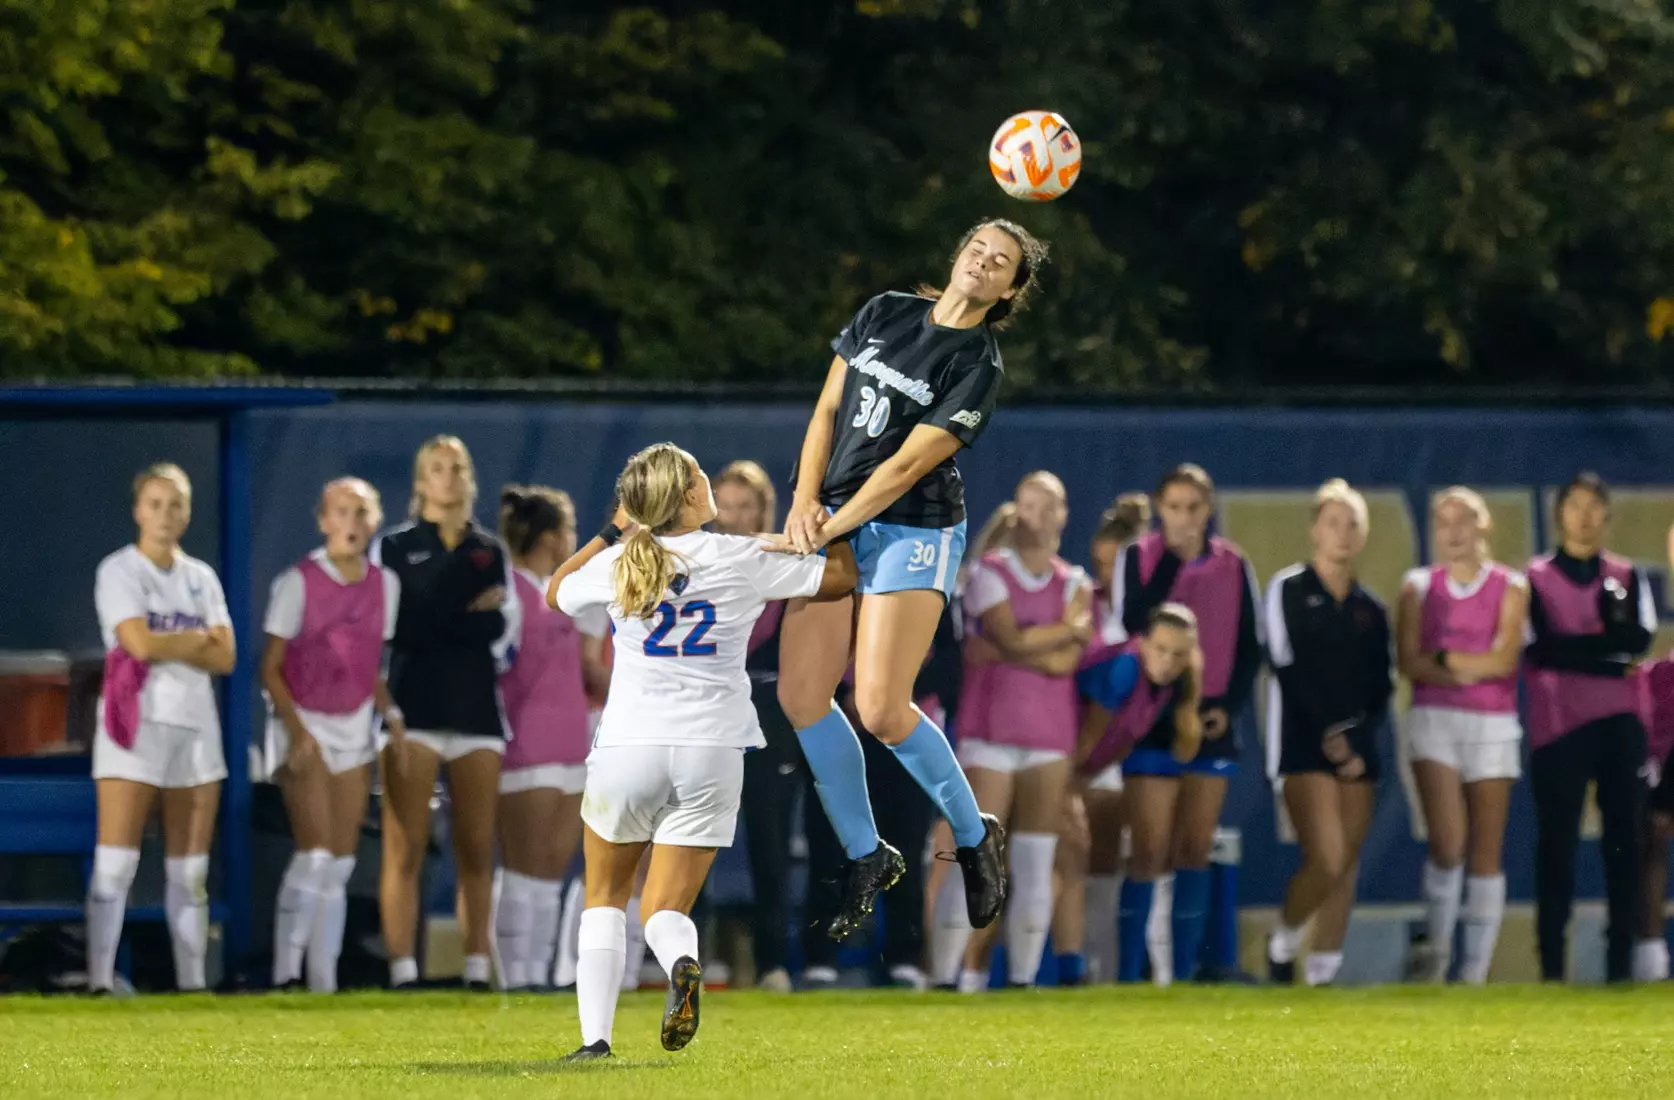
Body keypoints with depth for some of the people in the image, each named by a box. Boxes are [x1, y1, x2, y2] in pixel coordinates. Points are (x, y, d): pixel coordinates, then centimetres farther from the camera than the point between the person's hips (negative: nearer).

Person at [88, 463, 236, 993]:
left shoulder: (201, 578, 14)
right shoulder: (119, 571, -2)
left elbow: (226, 657, 3)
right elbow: (141, 643, -17)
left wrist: (169, 645, -9)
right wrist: (198, 639, -3)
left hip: (195, 724, 5)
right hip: (136, 720, -5)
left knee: (191, 870, 5)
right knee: (116, 861, -11)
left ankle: (192, 982, 8)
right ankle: (100, 980, -14)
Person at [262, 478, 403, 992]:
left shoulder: (384, 584, 4)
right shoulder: (298, 582, -11)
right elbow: (271, 668, -8)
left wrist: (391, 713, -3)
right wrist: (297, 731, -18)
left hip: (355, 727, 5)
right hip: (304, 724, -5)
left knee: (341, 864, 5)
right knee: (315, 855, -17)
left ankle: (325, 980, 10)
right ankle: (286, 975, -13)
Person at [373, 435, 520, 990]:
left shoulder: (491, 552, 16)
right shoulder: (393, 548, 8)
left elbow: (503, 627, 6)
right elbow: (395, 625, -4)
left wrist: (438, 624, -7)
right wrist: (470, 619, -4)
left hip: (477, 709, 3)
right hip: (413, 707, -3)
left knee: (478, 850, 2)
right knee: (406, 850, -9)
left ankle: (477, 970, 4)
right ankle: (402, 971, -10)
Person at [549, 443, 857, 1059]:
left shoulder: (618, 564, 1)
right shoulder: (741, 559, -2)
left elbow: (556, 593, 23)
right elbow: (839, 576, 9)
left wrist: (614, 531, 26)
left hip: (627, 747, 0)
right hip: (711, 754, 0)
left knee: (605, 897, 18)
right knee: (666, 909, 7)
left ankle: (595, 1035, 0)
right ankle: (680, 963, -31)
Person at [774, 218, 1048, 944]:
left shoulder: (978, 366, -8)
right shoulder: (885, 314, 9)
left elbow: (908, 463, -13)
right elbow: (828, 410, 8)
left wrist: (828, 531, -17)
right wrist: (804, 504, -6)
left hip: (913, 532, -5)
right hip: (833, 518, 5)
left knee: (880, 709, -14)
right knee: (800, 696, -4)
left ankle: (974, 837, 9)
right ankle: (867, 858, 12)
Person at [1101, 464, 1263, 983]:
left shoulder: (1233, 566, 7)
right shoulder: (1137, 558, 0)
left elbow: (1250, 646, 10)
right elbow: (1129, 626, -15)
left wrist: (1229, 705, -4)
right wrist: (1173, 558, -15)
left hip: (1212, 722, 3)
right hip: (1150, 717, -3)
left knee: (1195, 852, 4)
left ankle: (1182, 969, 8)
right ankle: (1146, 968, -8)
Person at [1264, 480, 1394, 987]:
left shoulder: (1370, 609, 14)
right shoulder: (1289, 589, 1)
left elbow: (1380, 687, 12)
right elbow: (1288, 669, -7)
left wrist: (1357, 738, -5)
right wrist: (1328, 734, -13)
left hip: (1357, 749, 5)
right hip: (1303, 743, -5)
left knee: (1346, 868, 1)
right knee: (1326, 860, -17)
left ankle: (1322, 974, 7)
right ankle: (1283, 943, 7)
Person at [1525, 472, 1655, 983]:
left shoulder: (1627, 577, 13)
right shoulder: (1535, 578, 6)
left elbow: (1640, 638, -2)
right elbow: (1542, 648, -7)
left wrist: (1574, 646, -12)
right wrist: (1609, 652, -8)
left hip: (1619, 724, 2)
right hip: (1558, 724, -2)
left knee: (1624, 839, 0)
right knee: (1556, 844, -3)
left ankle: (1622, 959, 3)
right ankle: (1551, 964, -2)